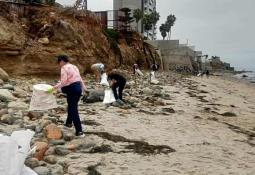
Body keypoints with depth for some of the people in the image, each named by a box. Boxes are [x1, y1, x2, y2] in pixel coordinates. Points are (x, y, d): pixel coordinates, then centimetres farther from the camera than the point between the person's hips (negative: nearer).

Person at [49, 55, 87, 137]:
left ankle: (79, 131, -8)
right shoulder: (74, 67, 16)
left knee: (73, 110, -6)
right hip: (78, 88, 9)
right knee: (71, 106, 25)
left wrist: (53, 88, -18)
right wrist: (84, 88, 30)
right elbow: (80, 78, 21)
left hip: (72, 89, -9)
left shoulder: (64, 68, -10)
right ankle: (69, 123, 43)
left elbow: (63, 82, -20)